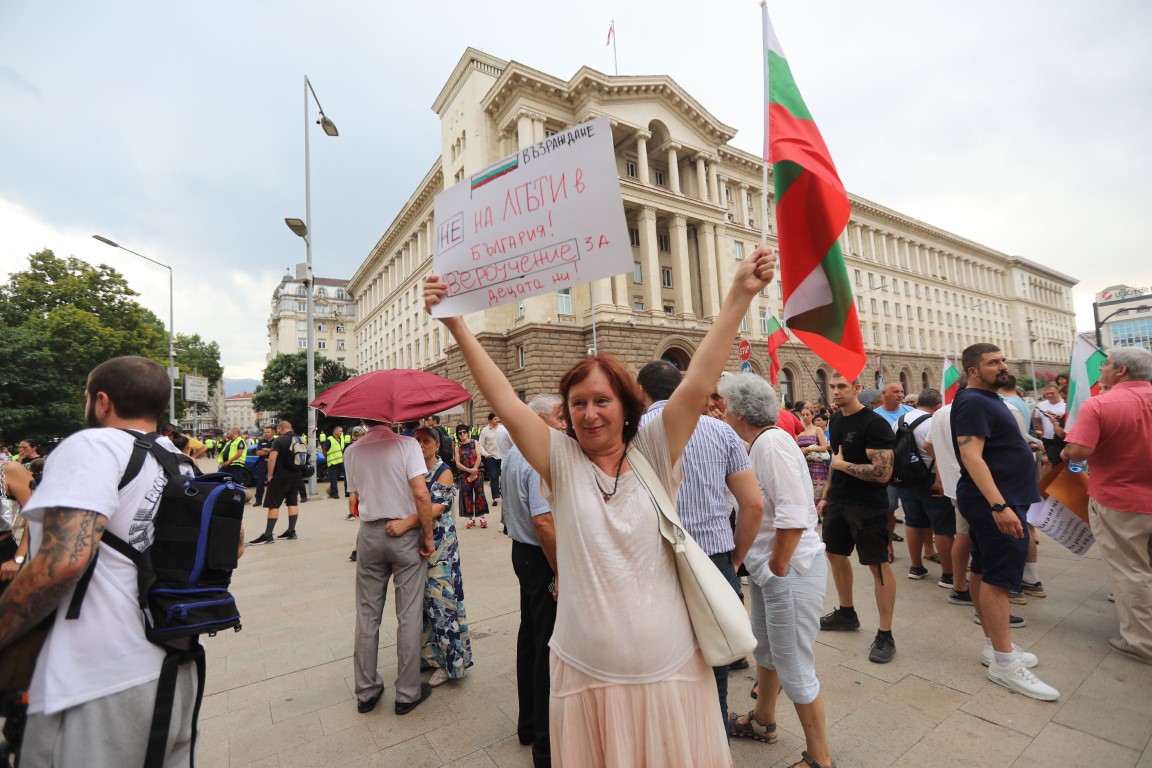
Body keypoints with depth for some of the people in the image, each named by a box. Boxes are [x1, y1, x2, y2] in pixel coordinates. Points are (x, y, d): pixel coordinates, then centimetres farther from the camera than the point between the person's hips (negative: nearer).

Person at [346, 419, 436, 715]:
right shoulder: (406, 444, -14)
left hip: (369, 535, 4)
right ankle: (408, 693, 19)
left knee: (367, 615, 15)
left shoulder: (351, 452, 0)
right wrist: (428, 536, -11)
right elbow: (421, 494, -20)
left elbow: (356, 499, 6)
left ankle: (366, 691, 28)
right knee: (409, 615, 8)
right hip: (405, 535, -4)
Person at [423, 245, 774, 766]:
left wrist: (739, 295, -20)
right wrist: (457, 325, -19)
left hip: (667, 669, 0)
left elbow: (697, 384, -15)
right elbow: (507, 406, -15)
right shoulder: (561, 461, -7)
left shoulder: (653, 454, -7)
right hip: (586, 675, 0)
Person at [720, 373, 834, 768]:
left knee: (794, 668, 5)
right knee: (765, 648, 25)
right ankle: (763, 720, 46)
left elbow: (794, 516, -26)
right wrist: (761, 566, 9)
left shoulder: (773, 442, -21)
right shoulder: (758, 444, 7)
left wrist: (777, 568, -18)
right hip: (767, 568, 10)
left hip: (791, 569, -10)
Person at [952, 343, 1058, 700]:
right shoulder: (973, 402, -17)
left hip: (994, 501, 10)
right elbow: (971, 456, -26)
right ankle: (1005, 663, 1)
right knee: (999, 577, -6)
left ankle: (994, 647, 24)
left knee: (984, 571, 13)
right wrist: (1000, 506, -30)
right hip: (995, 502, -10)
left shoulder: (986, 399, 15)